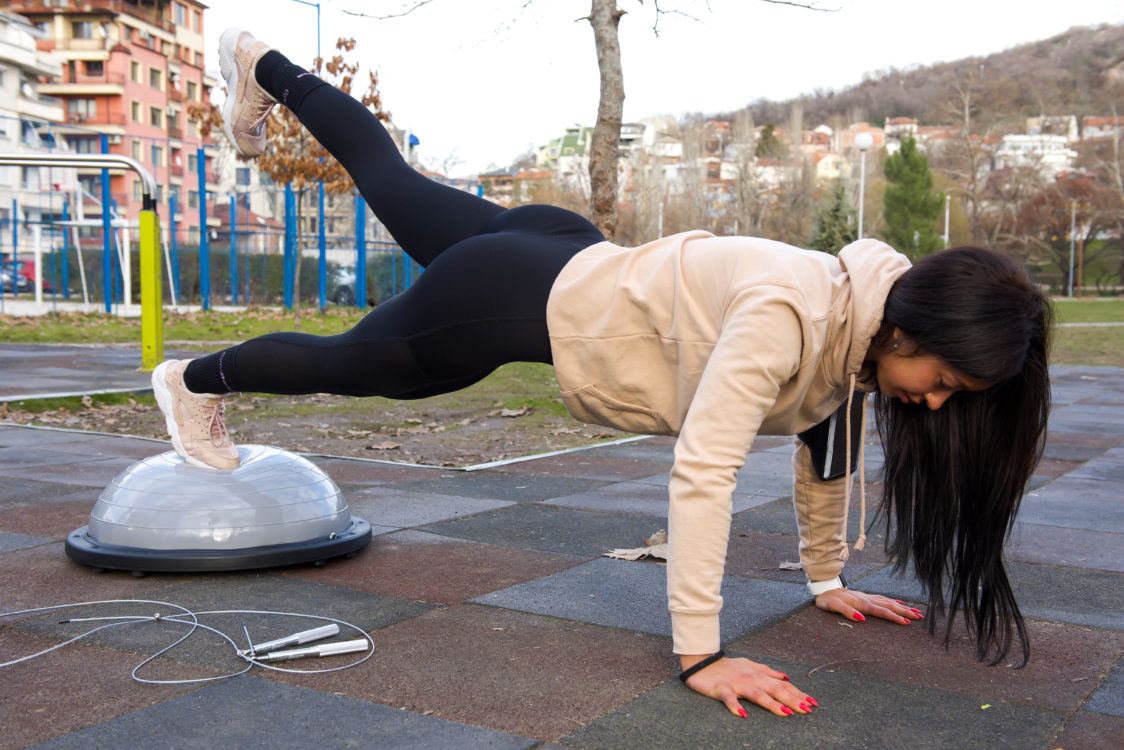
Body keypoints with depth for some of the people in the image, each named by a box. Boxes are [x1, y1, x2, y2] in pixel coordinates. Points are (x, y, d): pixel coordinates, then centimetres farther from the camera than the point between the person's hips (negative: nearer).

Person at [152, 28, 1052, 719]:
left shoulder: (864, 332, -9)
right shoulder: (786, 315, -36)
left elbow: (827, 448, 5)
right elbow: (702, 470, -39)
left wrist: (829, 581, 9)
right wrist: (700, 655, -36)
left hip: (569, 261, 7)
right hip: (520, 298, -7)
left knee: (400, 189, 28)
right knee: (349, 363, 18)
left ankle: (268, 70, 53)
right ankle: (195, 382, 48)